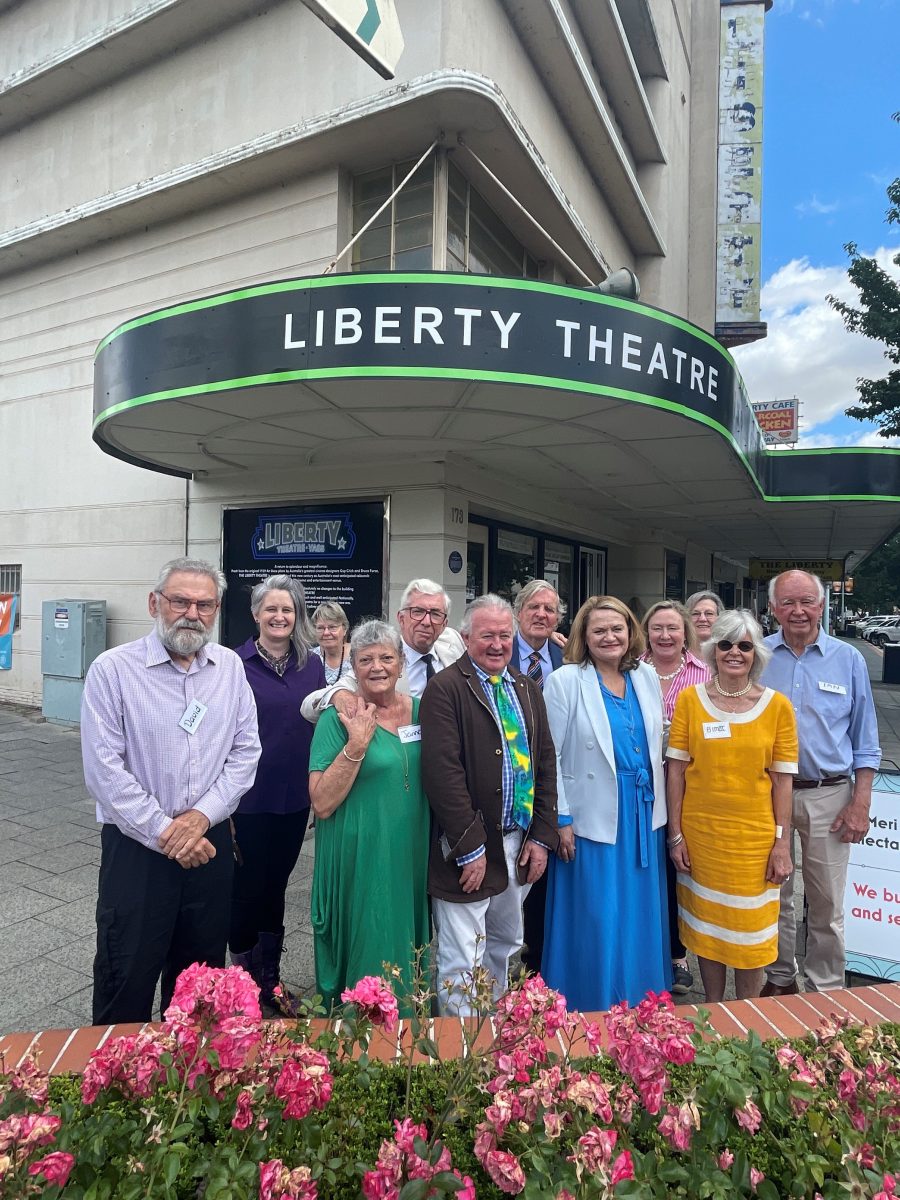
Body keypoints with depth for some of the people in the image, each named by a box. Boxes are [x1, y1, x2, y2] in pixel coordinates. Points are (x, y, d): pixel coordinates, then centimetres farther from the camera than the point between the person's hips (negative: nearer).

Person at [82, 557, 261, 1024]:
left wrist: (202, 815, -11)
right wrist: (166, 834, -14)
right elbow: (104, 770, -14)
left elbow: (245, 751, 1)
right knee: (127, 981, 10)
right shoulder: (113, 669, -11)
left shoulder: (230, 667, 2)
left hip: (210, 843, 4)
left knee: (201, 979, 19)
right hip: (137, 847, -3)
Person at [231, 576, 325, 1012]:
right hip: (250, 798, -4)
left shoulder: (312, 665, 3)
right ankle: (245, 974, 32)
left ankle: (270, 977, 35)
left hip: (295, 797, 4)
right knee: (247, 887, 10)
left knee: (276, 885, 18)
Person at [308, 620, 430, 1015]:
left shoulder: (420, 709, 2)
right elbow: (323, 803, -17)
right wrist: (356, 744, -25)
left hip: (412, 857, 5)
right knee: (367, 955, 7)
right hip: (360, 860, -5)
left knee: (406, 950, 19)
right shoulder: (338, 718, -12)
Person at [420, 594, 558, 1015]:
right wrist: (470, 848, -17)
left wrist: (542, 836, 4)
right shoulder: (445, 688, -12)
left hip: (520, 845, 7)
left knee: (504, 948, 23)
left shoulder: (527, 688, 9)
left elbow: (546, 763, 10)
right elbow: (443, 772, -18)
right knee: (463, 964, 3)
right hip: (469, 850, -7)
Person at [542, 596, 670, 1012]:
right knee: (597, 922, 4)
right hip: (594, 819, -5)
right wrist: (562, 821, -11)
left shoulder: (646, 676, 5)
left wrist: (658, 806, 10)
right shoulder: (565, 681, -10)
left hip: (644, 817, 5)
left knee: (641, 919, 16)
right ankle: (593, 1007, 26)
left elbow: (657, 745, 12)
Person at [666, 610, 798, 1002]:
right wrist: (675, 834, -3)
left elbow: (782, 779, -1)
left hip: (755, 836, 0)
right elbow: (676, 770, -2)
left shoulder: (777, 706, -3)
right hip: (699, 832, 1)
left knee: (750, 928, 12)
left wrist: (783, 842, -3)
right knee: (707, 924, 15)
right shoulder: (689, 699, -3)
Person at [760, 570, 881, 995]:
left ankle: (826, 990, 27)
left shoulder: (848, 659, 0)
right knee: (773, 896, 14)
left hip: (828, 796, 0)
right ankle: (780, 979, 33)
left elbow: (865, 742, 4)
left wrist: (861, 804, -3)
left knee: (827, 904, 9)